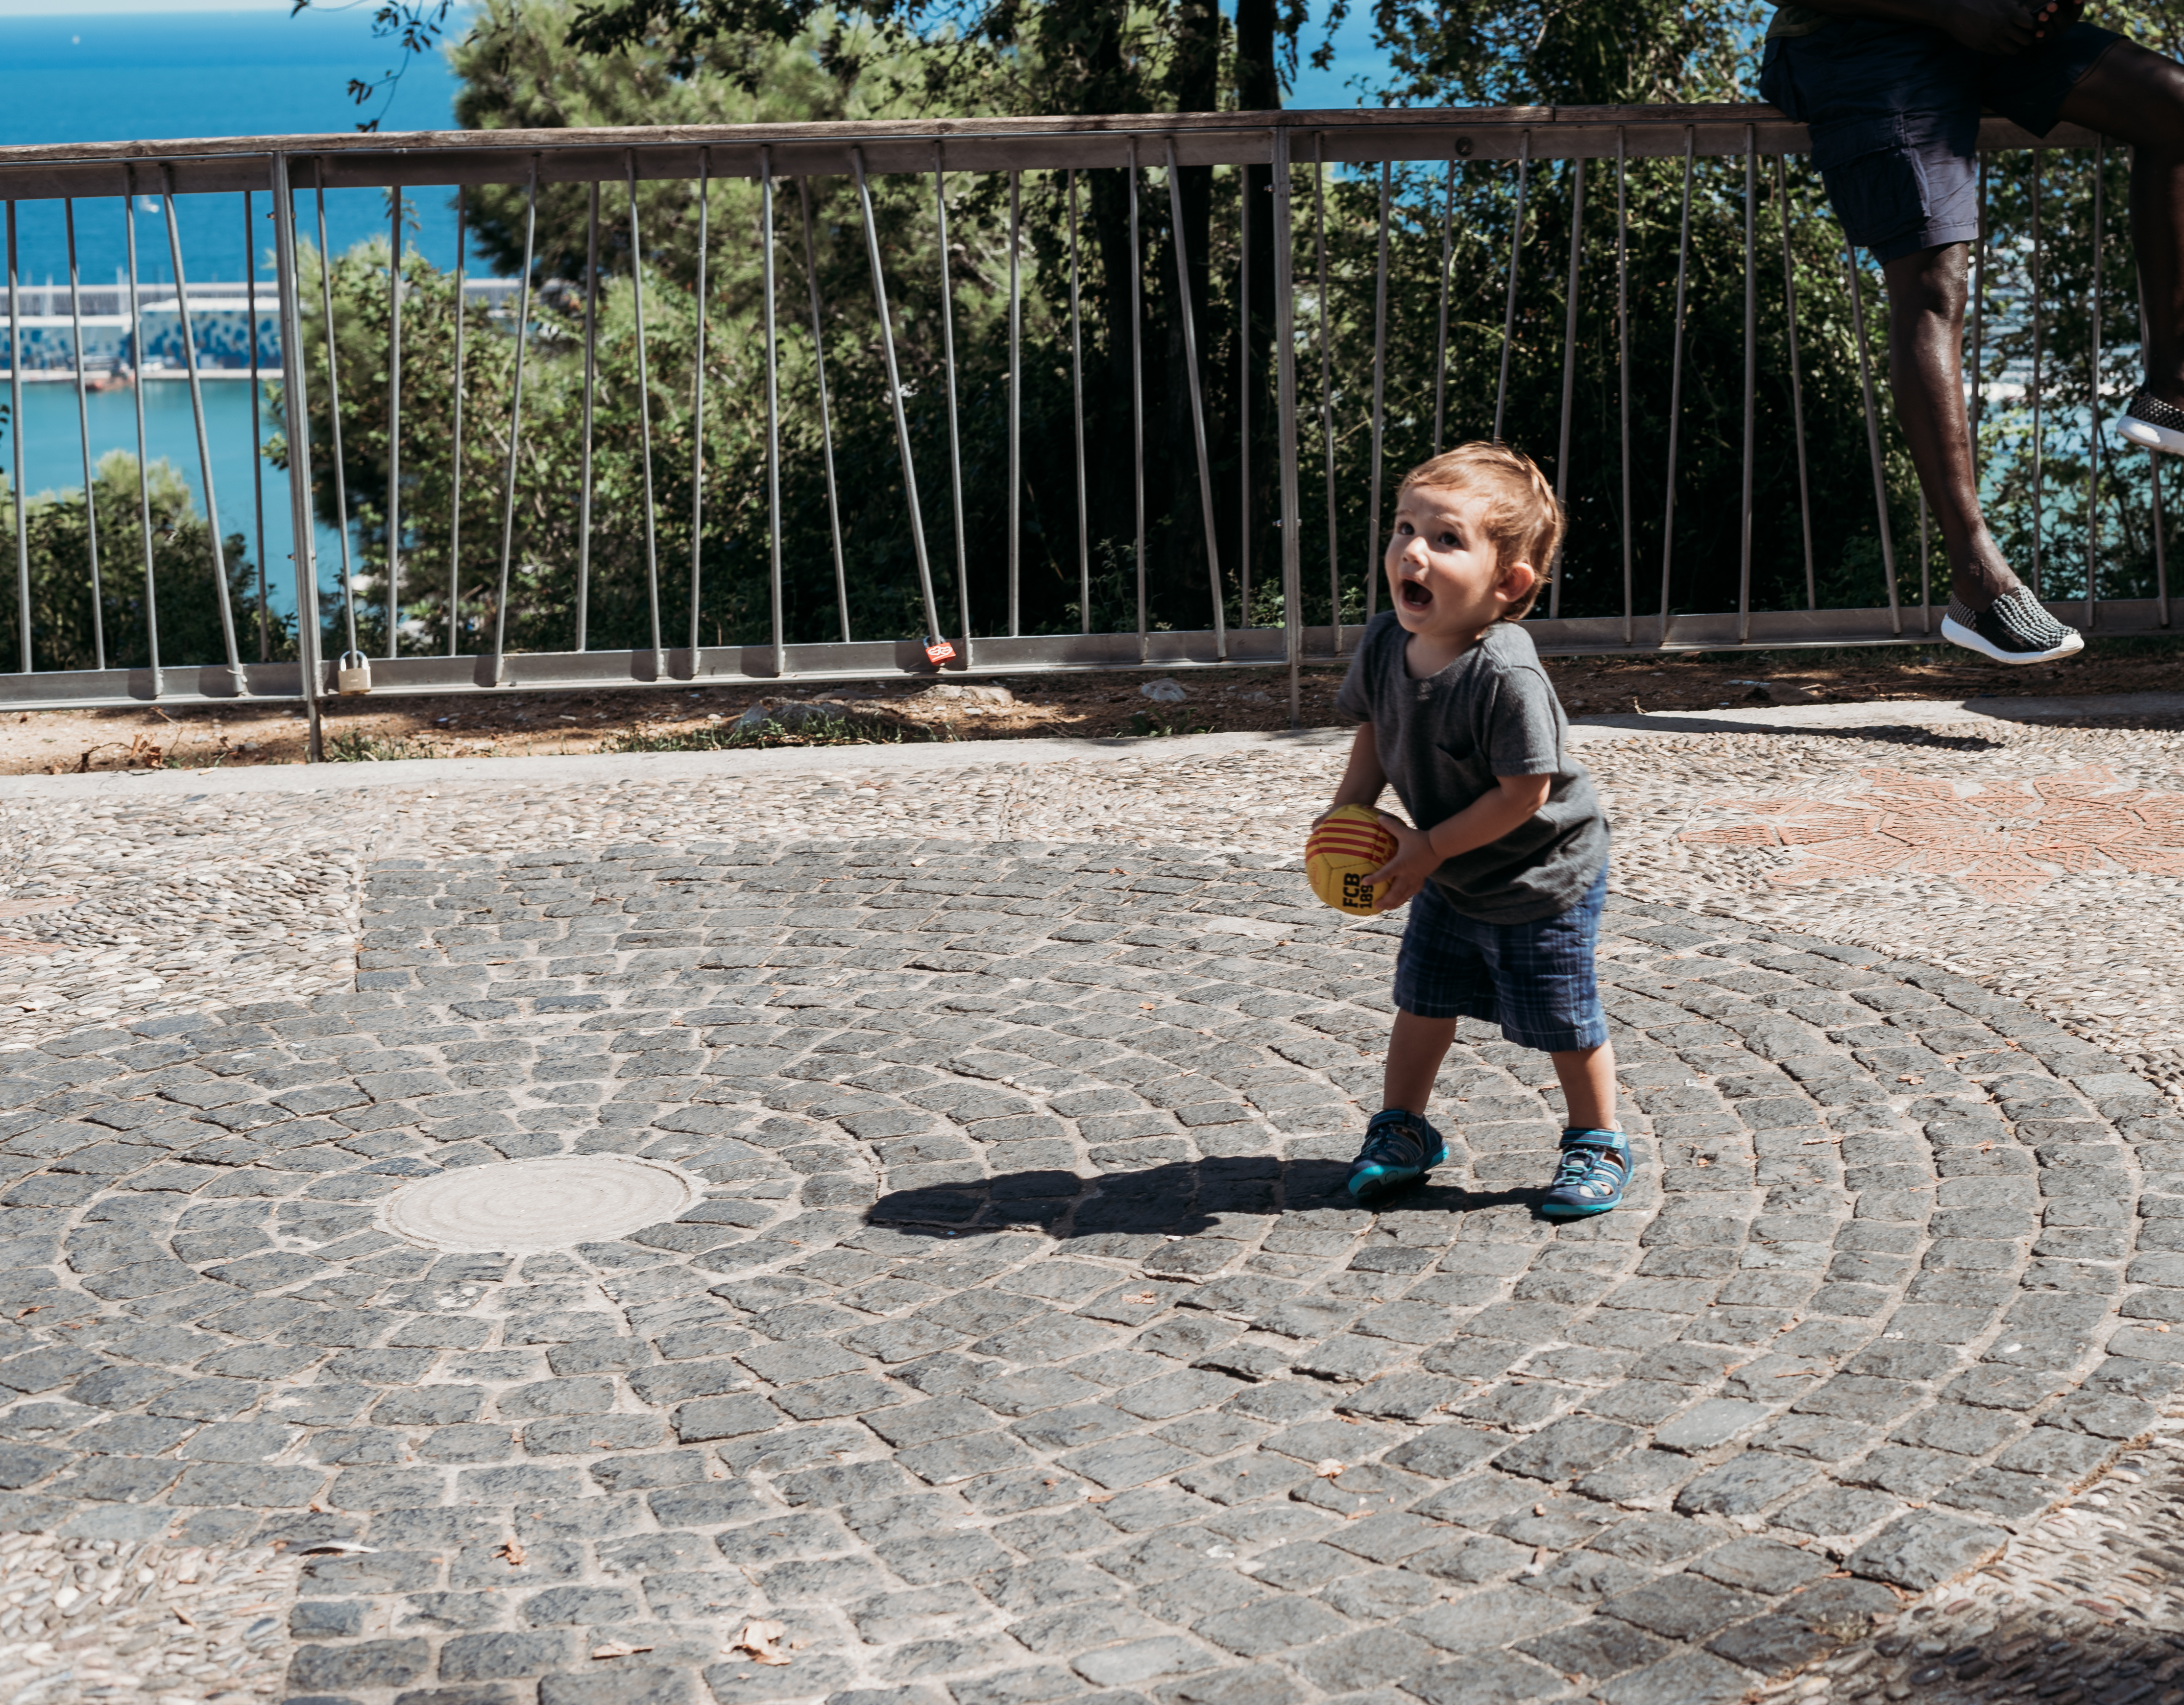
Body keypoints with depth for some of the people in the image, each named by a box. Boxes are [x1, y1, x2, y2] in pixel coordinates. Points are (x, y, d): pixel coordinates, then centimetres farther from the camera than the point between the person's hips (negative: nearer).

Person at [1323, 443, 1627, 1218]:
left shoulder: (1506, 676, -36)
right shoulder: (1385, 643, -13)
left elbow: (1525, 791, -31)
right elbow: (1375, 728, 6)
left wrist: (1430, 848, -24)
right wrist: (1349, 812, -7)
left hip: (1544, 877, -6)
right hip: (1449, 877, 7)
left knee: (1562, 1022, 6)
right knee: (1422, 1000, 15)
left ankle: (1597, 1143, 27)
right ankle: (1403, 1131, 33)